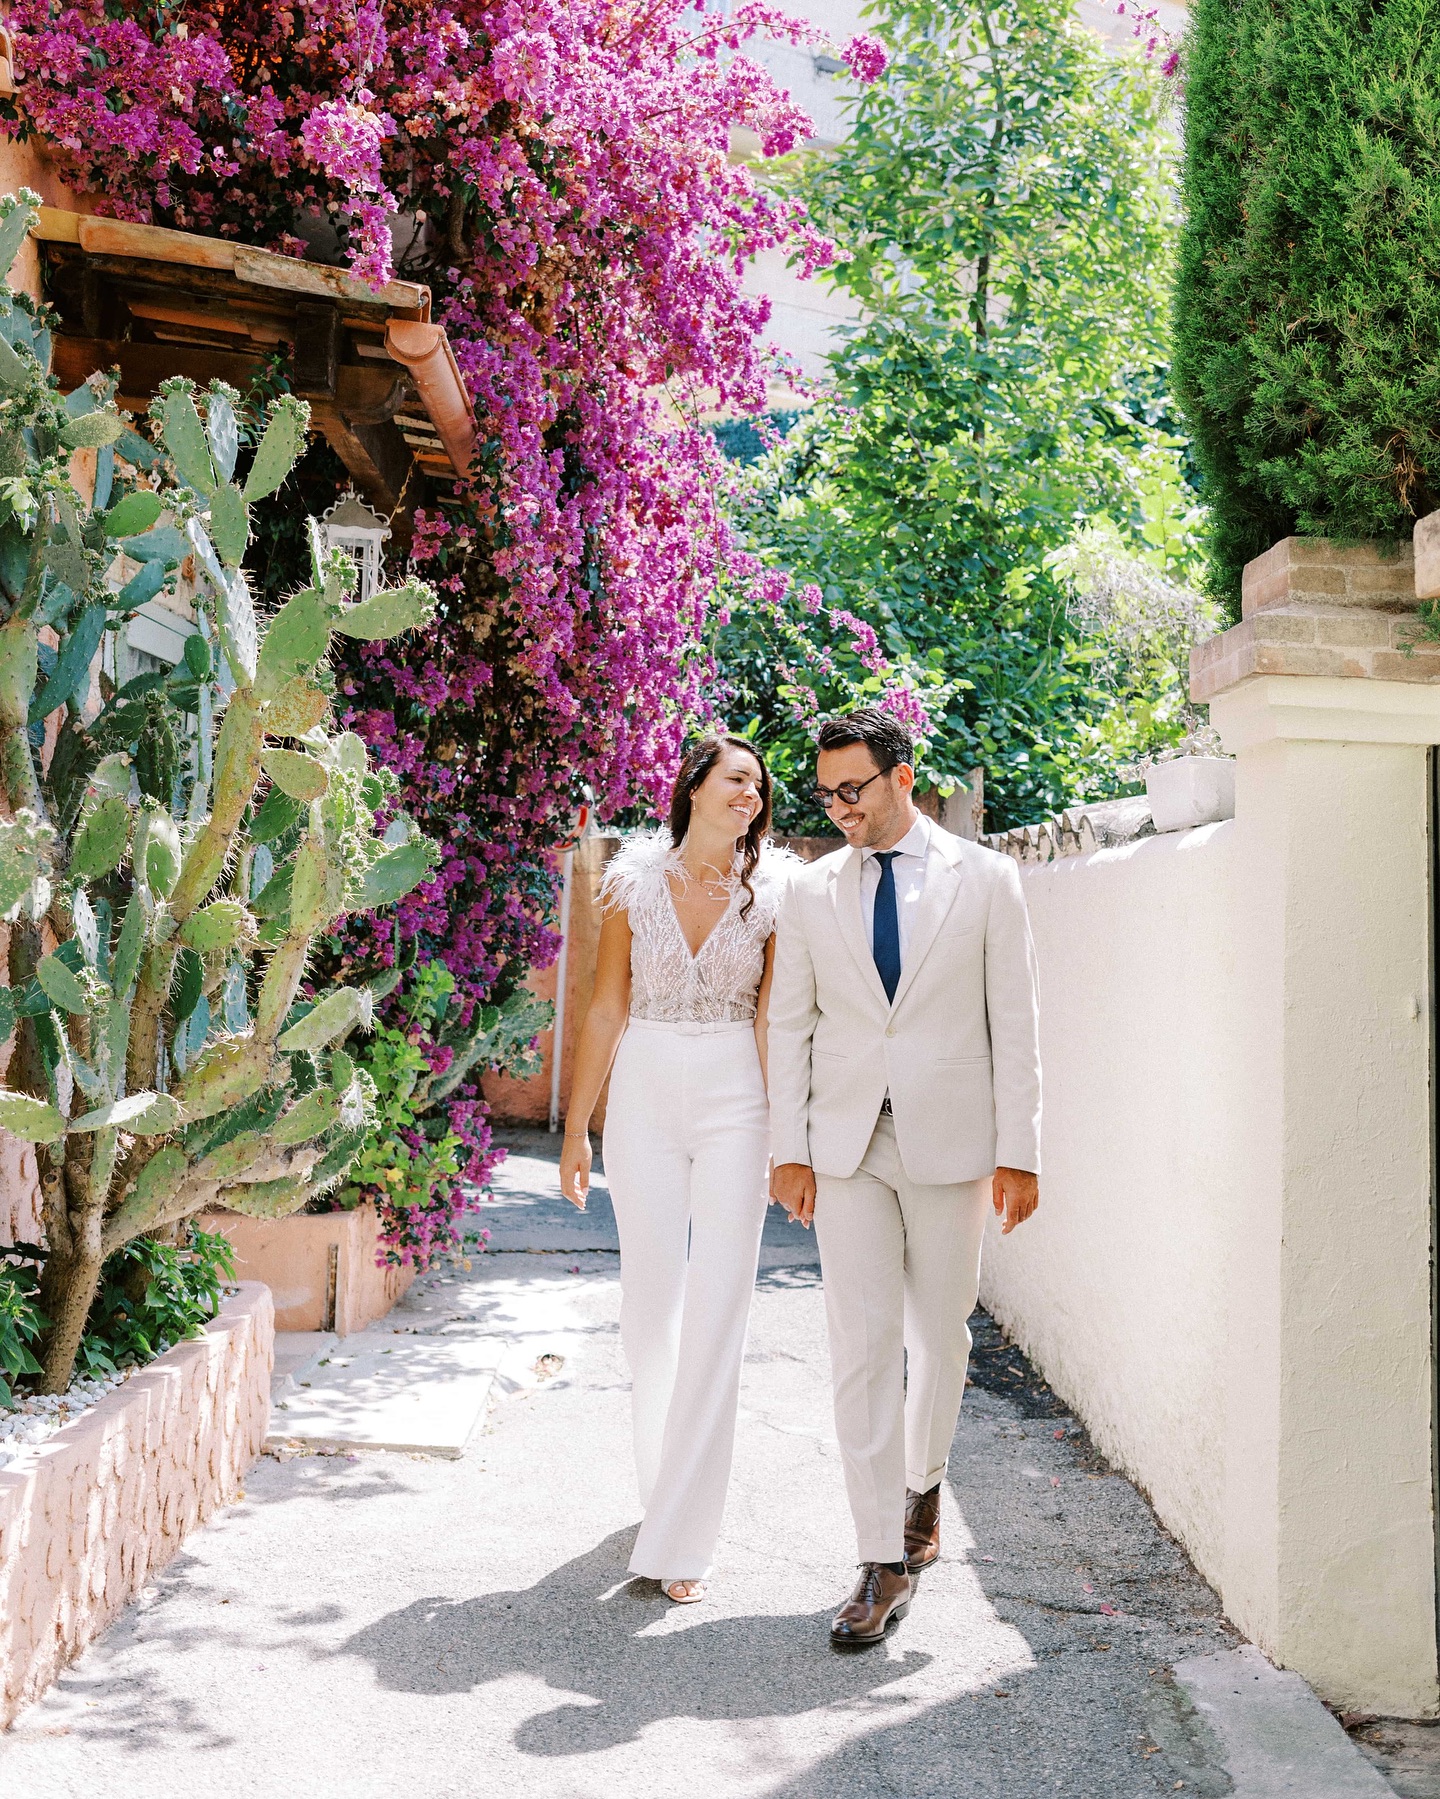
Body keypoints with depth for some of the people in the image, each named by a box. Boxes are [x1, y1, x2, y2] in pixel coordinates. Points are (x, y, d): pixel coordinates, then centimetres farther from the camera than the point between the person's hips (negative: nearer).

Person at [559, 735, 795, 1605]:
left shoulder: (772, 891, 1)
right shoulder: (634, 881, 3)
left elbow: (777, 1023, 0)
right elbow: (607, 1013, 6)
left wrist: (788, 1139, -6)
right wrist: (577, 1127, 5)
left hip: (734, 1105, -1)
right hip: (645, 1100, 1)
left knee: (717, 1314, -5)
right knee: (651, 1303, 8)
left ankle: (682, 1537, -2)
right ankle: (664, 1484, 29)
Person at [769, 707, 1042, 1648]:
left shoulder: (986, 879, 1)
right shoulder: (812, 891, 7)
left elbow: (1015, 1022, 0)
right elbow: (791, 1024, 8)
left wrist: (1019, 1150, -5)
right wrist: (789, 1147, 1)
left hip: (949, 1142, -1)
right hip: (847, 1146, 1)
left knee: (940, 1337, 10)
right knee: (862, 1344, -3)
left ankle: (922, 1485, 37)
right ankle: (887, 1560, 2)